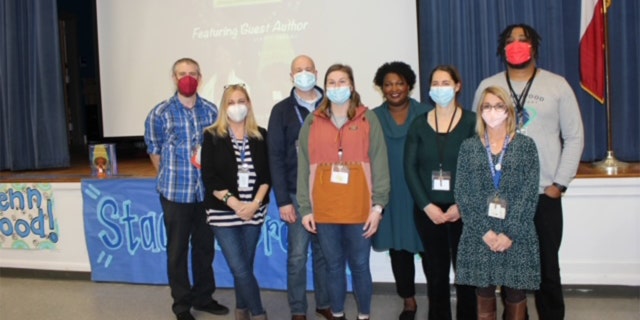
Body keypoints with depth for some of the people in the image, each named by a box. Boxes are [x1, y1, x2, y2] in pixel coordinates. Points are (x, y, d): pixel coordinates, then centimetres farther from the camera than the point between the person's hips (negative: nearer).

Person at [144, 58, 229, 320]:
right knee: (177, 250, 6)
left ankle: (203, 297, 29)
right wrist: (171, 179, 6)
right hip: (175, 192, -3)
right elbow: (154, 151, 3)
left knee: (205, 247, 13)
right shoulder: (160, 113, -5)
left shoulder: (211, 111, 3)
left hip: (206, 191, 3)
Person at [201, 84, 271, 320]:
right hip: (223, 212, -2)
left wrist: (255, 203, -12)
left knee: (245, 266, 9)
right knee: (240, 268, -6)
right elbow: (209, 178, -8)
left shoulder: (260, 136, 5)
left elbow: (267, 174, 2)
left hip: (254, 211, 2)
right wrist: (234, 203, -16)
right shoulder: (212, 136, -2)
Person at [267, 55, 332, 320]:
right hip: (298, 194, -1)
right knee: (297, 255, 3)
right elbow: (276, 157, -2)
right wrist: (283, 200, -8)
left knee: (324, 252, 11)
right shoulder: (282, 111, 2)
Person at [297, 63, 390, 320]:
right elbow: (304, 167, 6)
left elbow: (379, 163, -1)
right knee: (334, 266, 12)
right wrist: (305, 208, 1)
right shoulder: (312, 122, 7)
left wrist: (378, 205, -7)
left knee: (360, 266, 8)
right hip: (324, 209, 1)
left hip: (359, 208, -1)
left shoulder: (368, 119, 3)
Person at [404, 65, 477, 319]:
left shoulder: (472, 122, -1)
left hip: (463, 210, -2)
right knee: (435, 272, 10)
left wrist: (462, 205, -13)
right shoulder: (418, 125, 5)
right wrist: (426, 205, -10)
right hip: (427, 210, 2)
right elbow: (409, 168, 0)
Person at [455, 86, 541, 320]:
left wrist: (510, 233, -13)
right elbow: (462, 193, -1)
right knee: (484, 293, 8)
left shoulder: (525, 145, 2)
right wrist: (484, 231, -10)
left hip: (517, 235, -1)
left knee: (515, 294, 7)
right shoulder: (469, 147, 5)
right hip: (479, 236, 1)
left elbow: (529, 193, -4)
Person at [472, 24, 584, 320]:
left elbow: (574, 137, 3)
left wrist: (559, 183, -4)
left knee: (547, 266, 8)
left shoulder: (557, 85, 2)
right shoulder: (487, 87, 5)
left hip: (544, 194, -1)